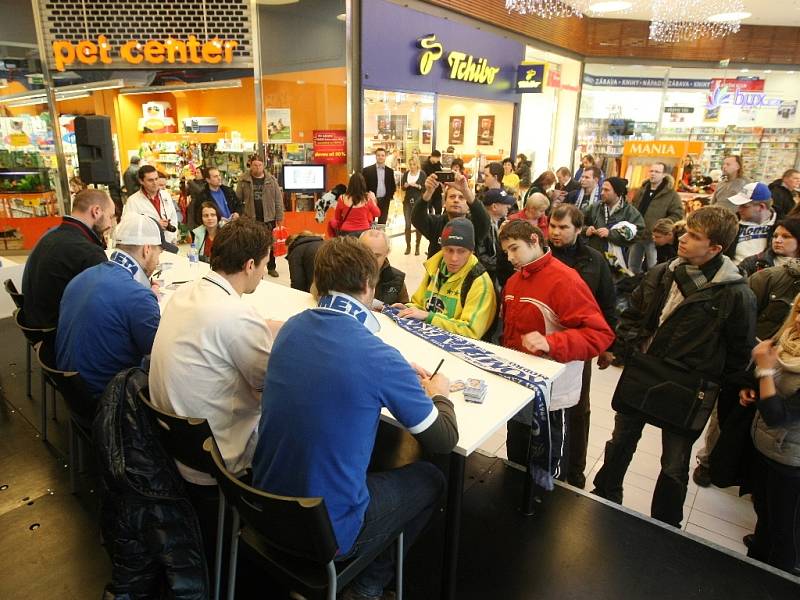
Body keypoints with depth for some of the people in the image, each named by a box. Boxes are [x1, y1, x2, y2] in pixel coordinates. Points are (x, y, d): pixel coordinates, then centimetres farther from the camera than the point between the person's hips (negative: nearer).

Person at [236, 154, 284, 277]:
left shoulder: (271, 180, 0)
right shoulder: (244, 180, -2)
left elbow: (278, 199, 2)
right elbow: (238, 200, 0)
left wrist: (279, 216, -1)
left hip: (268, 218, 1)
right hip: (251, 219, -1)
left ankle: (271, 267, 25)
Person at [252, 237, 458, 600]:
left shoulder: (290, 329, -6)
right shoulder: (379, 357, -24)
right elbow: (444, 441, -9)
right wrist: (439, 394, 10)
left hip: (268, 507, 6)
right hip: (327, 531, -6)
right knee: (430, 480, 16)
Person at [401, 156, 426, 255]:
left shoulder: (422, 174, -1)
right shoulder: (406, 174, 7)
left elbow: (425, 188, -5)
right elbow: (402, 188, 6)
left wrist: (416, 185, -20)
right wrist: (406, 185, -15)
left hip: (419, 201, -2)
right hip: (407, 201, 3)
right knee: (407, 224, 1)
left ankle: (417, 247, 11)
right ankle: (408, 246, 11)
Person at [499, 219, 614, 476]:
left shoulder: (564, 280, -19)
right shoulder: (513, 281, 6)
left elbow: (600, 334, -25)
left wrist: (550, 344, -37)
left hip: (549, 398, -7)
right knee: (516, 463, 25)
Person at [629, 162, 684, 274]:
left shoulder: (671, 194, -7)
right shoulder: (641, 190, 12)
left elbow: (677, 215, -12)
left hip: (654, 237, -6)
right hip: (636, 235, 6)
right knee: (632, 267, 16)